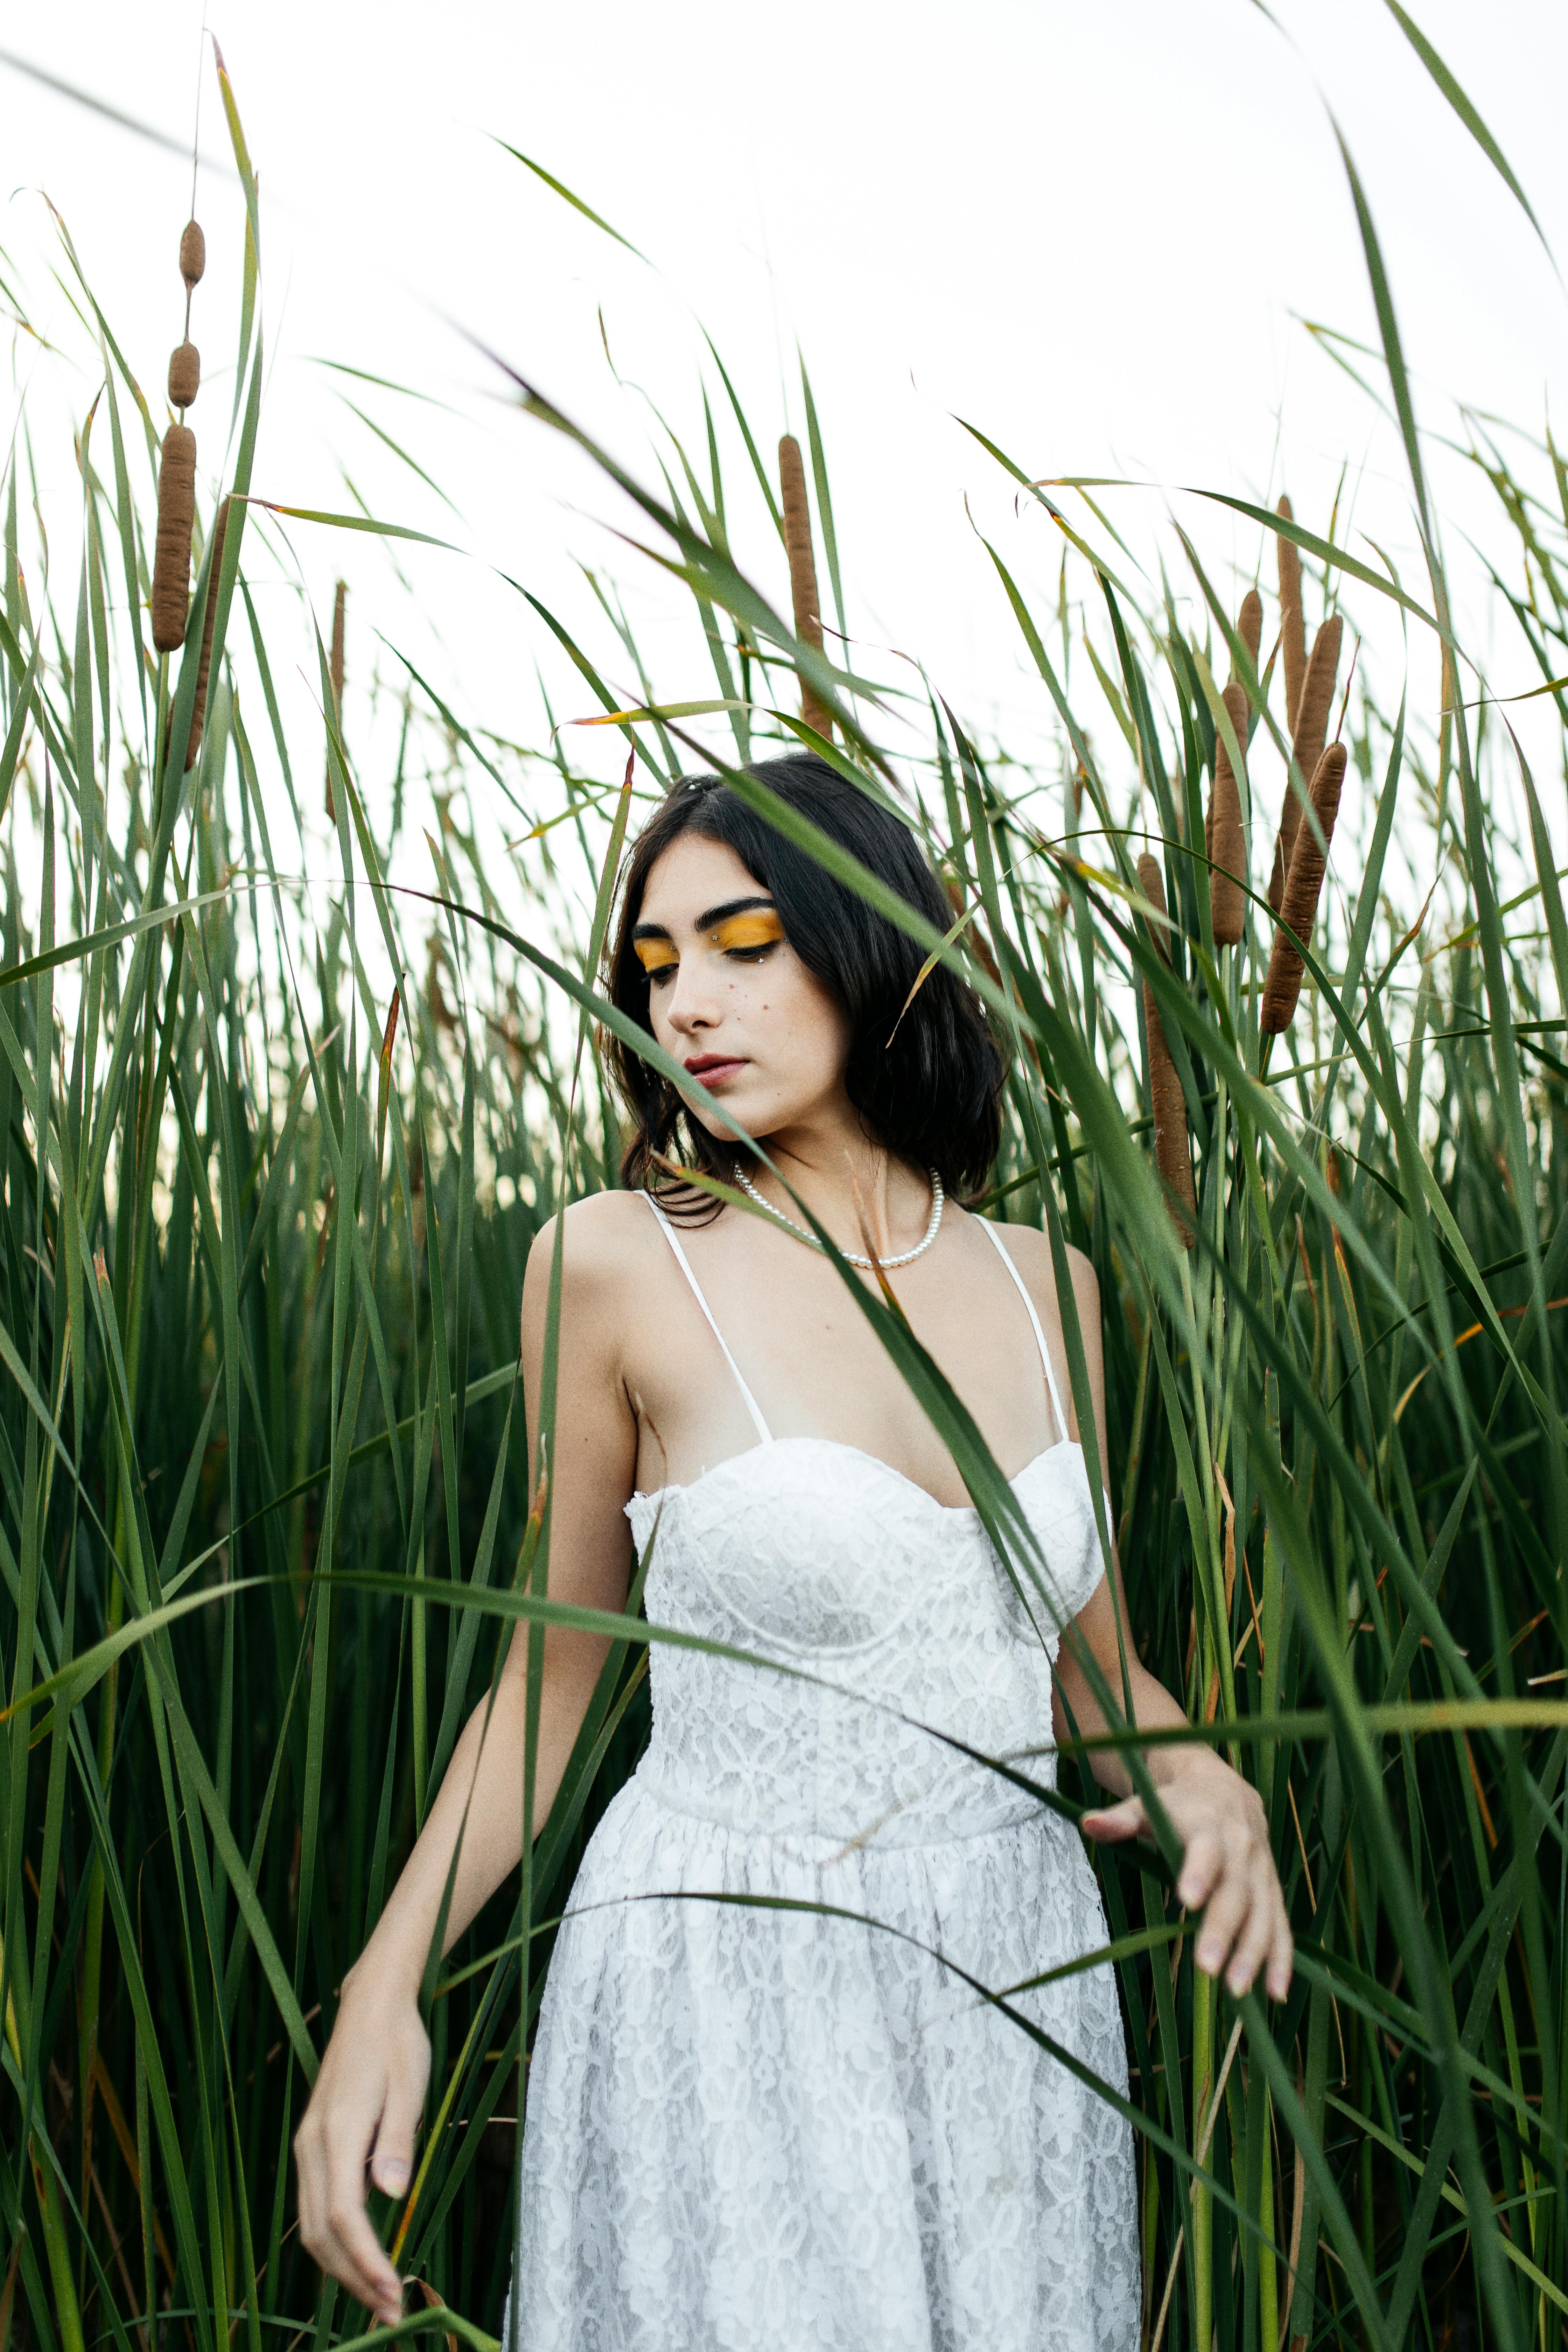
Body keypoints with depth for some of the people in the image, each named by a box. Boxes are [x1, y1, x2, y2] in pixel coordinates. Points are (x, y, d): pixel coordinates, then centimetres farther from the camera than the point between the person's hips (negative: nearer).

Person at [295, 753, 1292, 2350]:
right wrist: (385, 1984, -11)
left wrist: (1195, 1773, -12)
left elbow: (1093, 1663, 9)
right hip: (726, 1986, -4)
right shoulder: (616, 1261, -10)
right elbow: (557, 1665, -2)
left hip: (1016, 1979, 4)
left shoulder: (1042, 1284, 1)